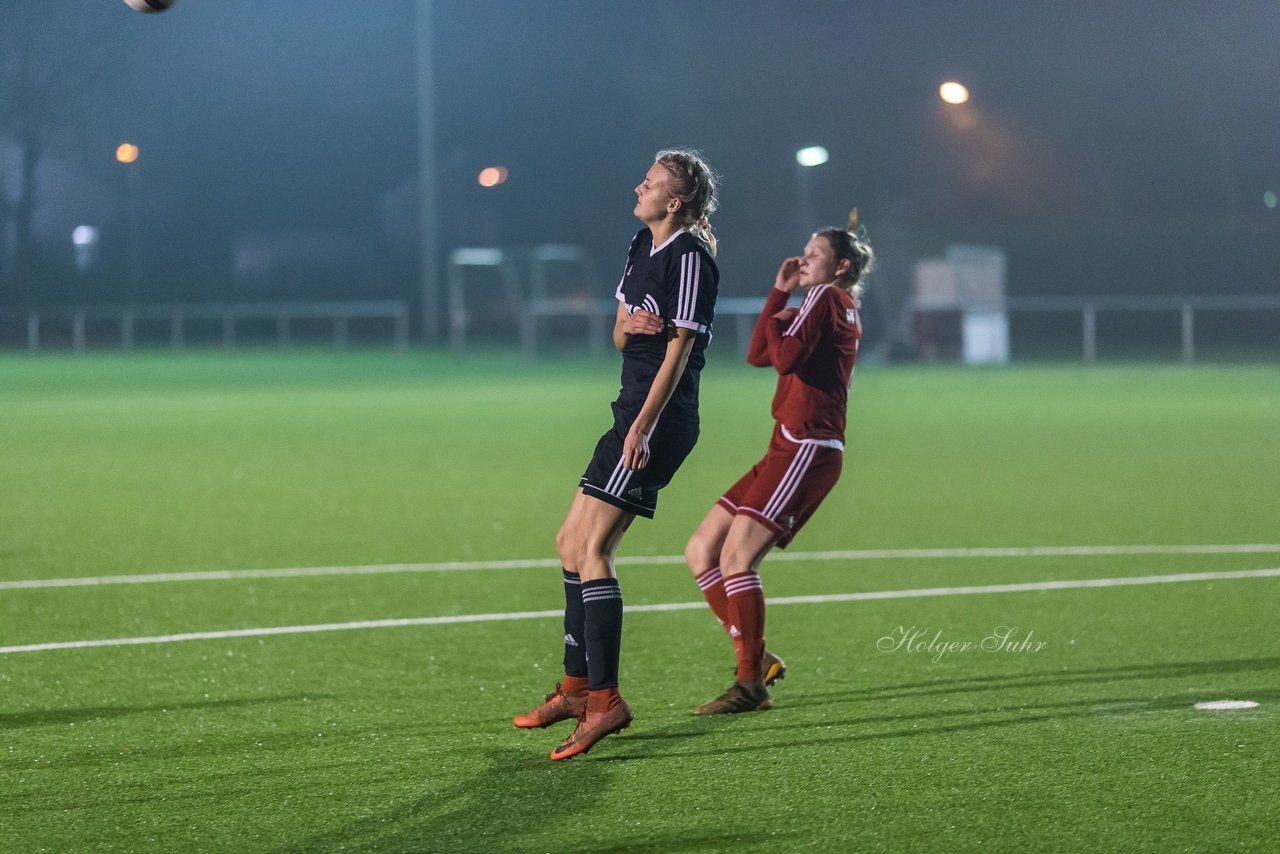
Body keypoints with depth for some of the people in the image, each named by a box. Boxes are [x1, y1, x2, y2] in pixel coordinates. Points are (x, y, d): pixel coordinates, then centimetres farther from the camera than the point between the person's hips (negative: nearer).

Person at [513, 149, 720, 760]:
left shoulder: (690, 257, -13)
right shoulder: (644, 246, 15)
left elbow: (679, 347, -17)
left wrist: (642, 427, -23)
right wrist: (627, 325, -5)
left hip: (660, 419, -10)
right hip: (634, 409, 10)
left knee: (592, 549, -16)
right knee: (571, 542, 14)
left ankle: (605, 699, -18)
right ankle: (576, 688, 22)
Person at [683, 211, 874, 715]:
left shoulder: (827, 297, -5)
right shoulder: (840, 310, 23)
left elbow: (785, 358, -19)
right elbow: (758, 355, 21)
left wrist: (778, 322, 0)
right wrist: (779, 293, 15)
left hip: (808, 448, -10)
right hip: (791, 451, 10)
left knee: (736, 557, -17)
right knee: (701, 553, 7)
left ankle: (751, 686, -15)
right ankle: (757, 659, 6)